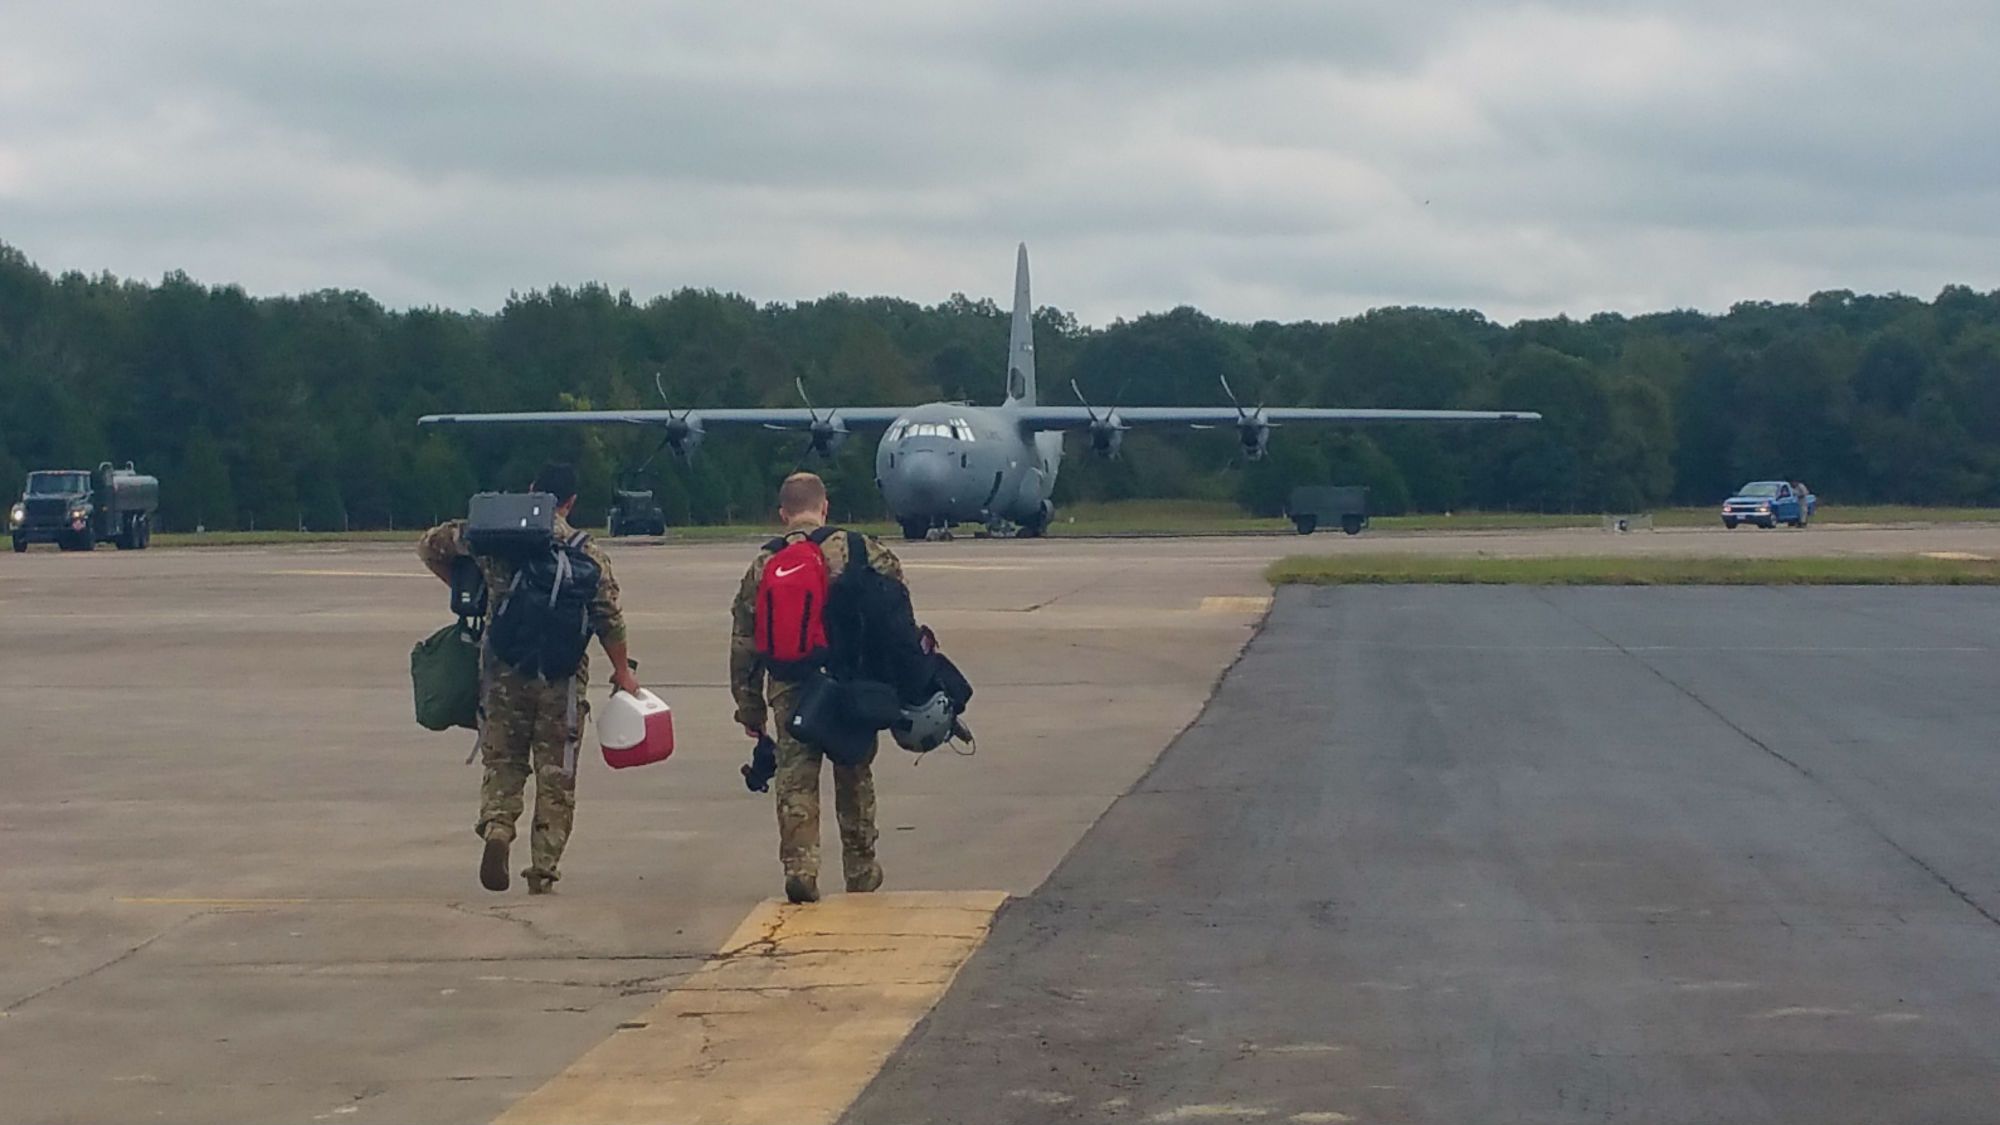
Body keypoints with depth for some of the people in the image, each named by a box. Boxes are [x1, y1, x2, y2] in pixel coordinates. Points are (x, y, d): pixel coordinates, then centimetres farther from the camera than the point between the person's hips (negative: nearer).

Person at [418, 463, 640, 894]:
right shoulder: (585, 553, -4)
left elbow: (431, 544, 11)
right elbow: (608, 619, -4)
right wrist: (623, 671, 9)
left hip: (502, 672, 1)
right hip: (561, 676, -1)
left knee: (502, 761, 13)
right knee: (556, 774, 8)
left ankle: (497, 827, -15)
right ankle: (543, 867, 6)